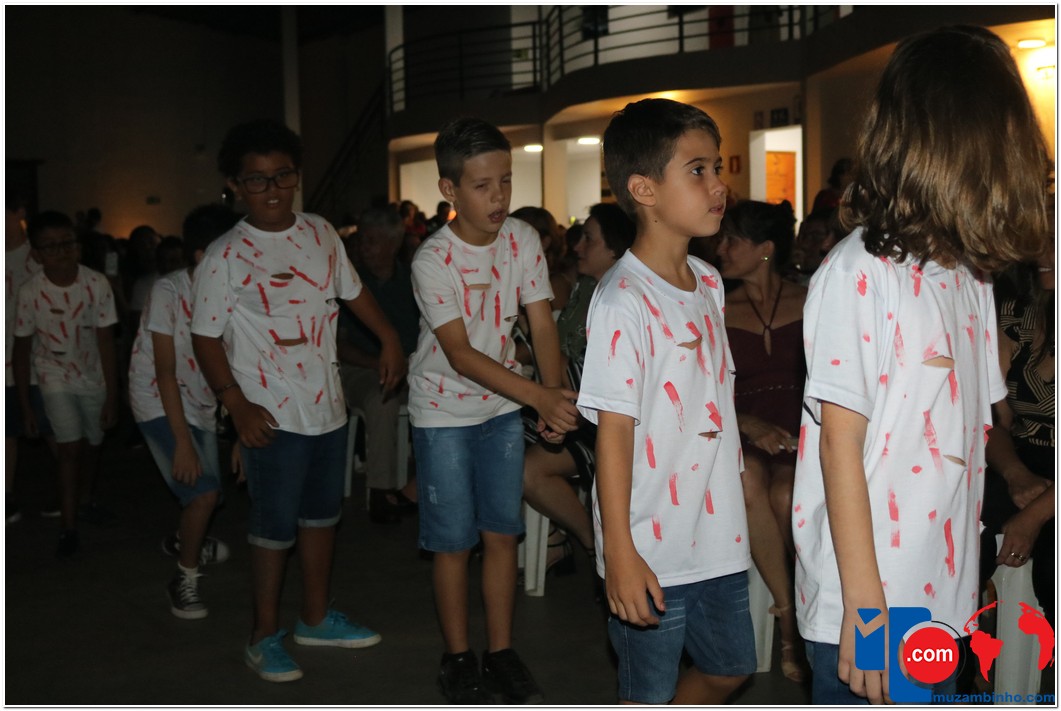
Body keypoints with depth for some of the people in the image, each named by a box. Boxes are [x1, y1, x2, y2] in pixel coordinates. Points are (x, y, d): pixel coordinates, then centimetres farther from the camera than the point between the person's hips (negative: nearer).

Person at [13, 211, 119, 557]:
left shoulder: (96, 283, -22)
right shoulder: (30, 292, -21)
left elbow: (106, 342, -16)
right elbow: (22, 349, -11)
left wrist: (112, 395, -16)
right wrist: (25, 405, -9)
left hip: (93, 375, 2)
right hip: (56, 376, -2)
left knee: (92, 443, 16)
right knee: (70, 448, -12)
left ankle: (85, 499, 43)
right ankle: (69, 528, -1)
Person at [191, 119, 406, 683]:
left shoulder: (321, 235, 4)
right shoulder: (225, 257, -11)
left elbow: (352, 291, 19)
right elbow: (206, 337, -10)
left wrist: (388, 337, 14)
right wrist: (238, 406, -18)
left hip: (328, 407, 6)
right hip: (273, 417, -6)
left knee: (322, 514, 17)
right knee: (275, 526, 2)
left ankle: (316, 618, 34)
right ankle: (264, 636, 21)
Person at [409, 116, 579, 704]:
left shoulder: (522, 240, -7)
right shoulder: (432, 261, -21)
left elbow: (542, 327, -7)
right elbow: (460, 355, -25)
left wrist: (555, 399, -25)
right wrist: (540, 396, -35)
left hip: (503, 409, 4)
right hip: (444, 413, -4)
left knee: (502, 533, 8)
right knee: (454, 541, 3)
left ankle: (501, 654, 23)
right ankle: (457, 660, 20)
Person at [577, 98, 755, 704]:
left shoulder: (709, 281, 6)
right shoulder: (623, 301, -19)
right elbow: (613, 429, -19)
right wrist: (620, 553, -19)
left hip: (720, 535, 8)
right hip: (653, 550, -7)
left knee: (729, 668, 22)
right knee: (649, 694, 10)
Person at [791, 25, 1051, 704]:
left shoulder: (972, 276, 8)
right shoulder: (859, 273, -15)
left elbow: (972, 429, 10)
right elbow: (840, 441, -15)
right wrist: (864, 607, -14)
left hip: (944, 600, 7)